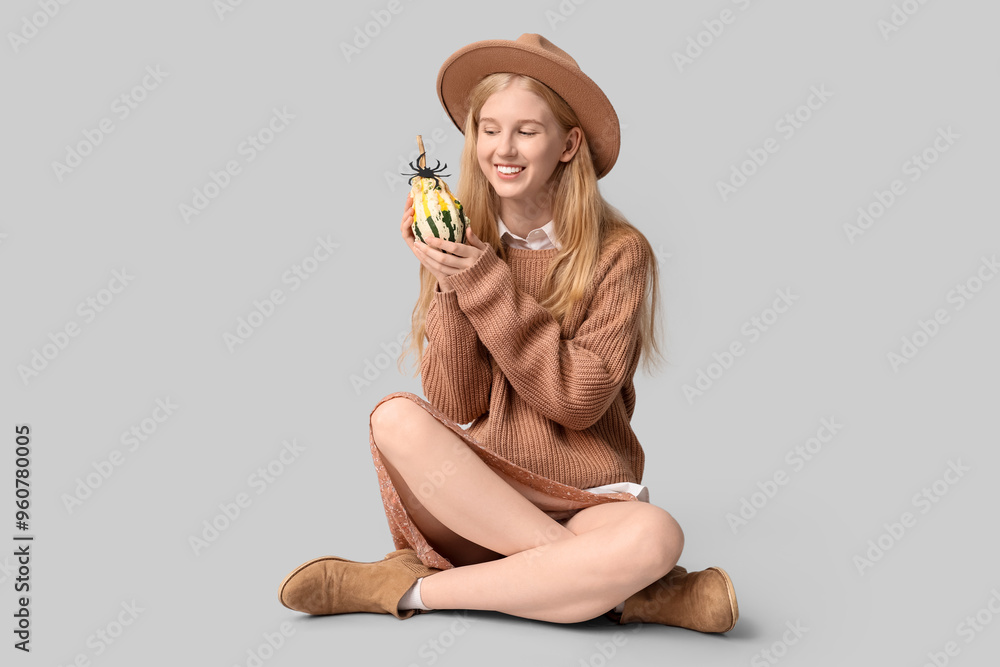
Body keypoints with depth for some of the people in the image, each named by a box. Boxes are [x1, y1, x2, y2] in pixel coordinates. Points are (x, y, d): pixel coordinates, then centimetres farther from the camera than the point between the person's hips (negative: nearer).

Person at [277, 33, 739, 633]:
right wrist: (450, 287, -16)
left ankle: (414, 588, -19)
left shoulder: (618, 252, -4)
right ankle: (628, 593, -22)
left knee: (655, 535, -35)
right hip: (476, 496, 4)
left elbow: (579, 401, -13)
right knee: (397, 418, -28)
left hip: (589, 502, -3)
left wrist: (487, 286, -17)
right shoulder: (458, 246, 4)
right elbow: (455, 407, -3)